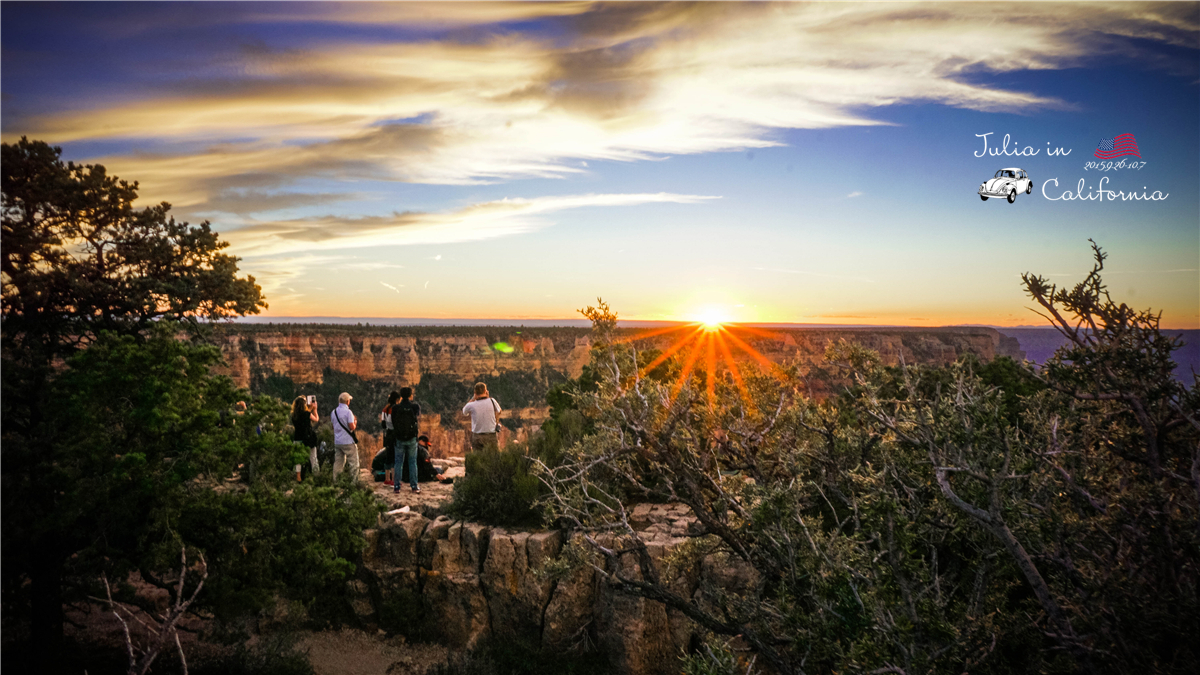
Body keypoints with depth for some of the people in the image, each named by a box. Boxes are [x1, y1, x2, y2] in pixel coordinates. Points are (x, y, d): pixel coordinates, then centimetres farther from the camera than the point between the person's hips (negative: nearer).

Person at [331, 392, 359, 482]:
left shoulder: (333, 412, 9)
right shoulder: (348, 412, -13)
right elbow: (352, 427, -17)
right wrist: (355, 422, 4)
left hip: (337, 442, 7)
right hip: (348, 441, -7)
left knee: (338, 463, 11)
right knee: (353, 463, 1)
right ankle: (354, 481, -1)